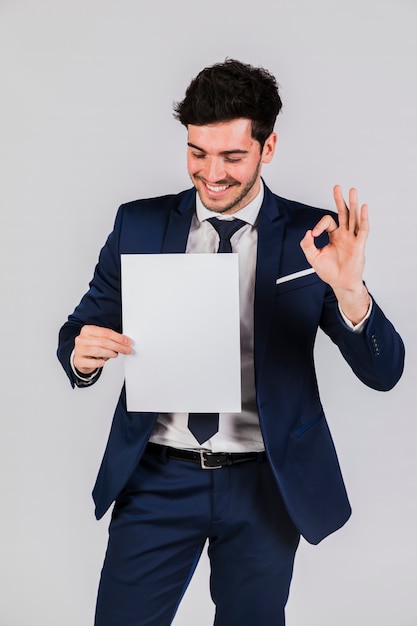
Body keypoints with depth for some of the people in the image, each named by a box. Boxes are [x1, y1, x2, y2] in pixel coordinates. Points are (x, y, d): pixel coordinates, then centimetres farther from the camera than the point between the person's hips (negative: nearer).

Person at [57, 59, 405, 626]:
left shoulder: (313, 237, -5)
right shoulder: (139, 225, 0)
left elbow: (383, 373, -8)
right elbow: (81, 333, 4)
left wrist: (349, 291, -27)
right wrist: (84, 354, -21)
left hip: (266, 485, 0)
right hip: (157, 478, 1)